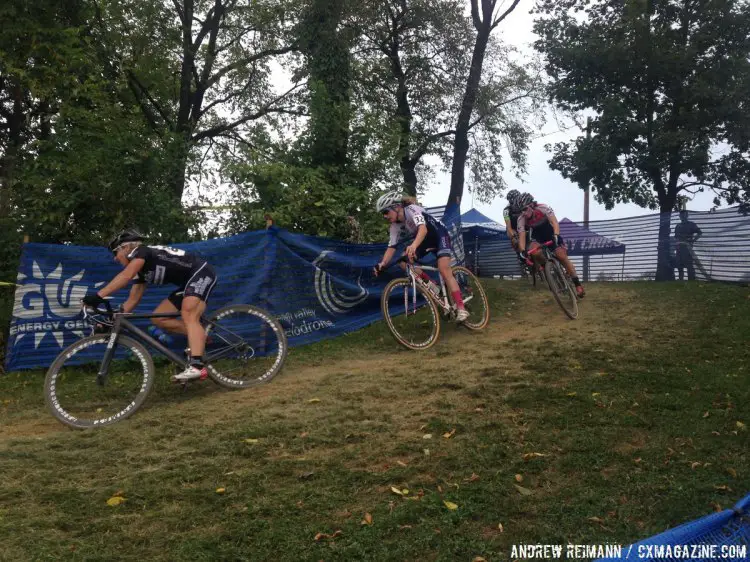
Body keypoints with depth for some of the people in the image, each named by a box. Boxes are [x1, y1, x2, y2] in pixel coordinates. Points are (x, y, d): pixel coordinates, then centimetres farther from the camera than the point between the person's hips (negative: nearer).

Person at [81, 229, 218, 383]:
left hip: (202, 272, -10)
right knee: (158, 318, 3)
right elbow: (132, 300, 16)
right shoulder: (141, 270, 17)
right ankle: (200, 336, 0)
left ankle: (197, 367, -43)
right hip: (189, 282, 10)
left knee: (188, 315, -30)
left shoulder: (141, 251, -10)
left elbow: (126, 275, -29)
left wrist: (98, 296, -35)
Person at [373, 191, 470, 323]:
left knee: (444, 270, -23)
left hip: (440, 235, -7)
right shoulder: (395, 226, -9)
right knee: (404, 261, -14)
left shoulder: (412, 209, -30)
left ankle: (461, 308, -22)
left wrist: (413, 245, -66)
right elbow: (391, 247, -13)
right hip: (425, 240, 7)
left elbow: (423, 228, -47)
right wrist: (382, 263, -32)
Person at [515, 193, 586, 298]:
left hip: (551, 232, -2)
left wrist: (556, 236, -57)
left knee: (562, 257, -14)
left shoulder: (542, 208, -29)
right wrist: (522, 252, -45)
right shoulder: (521, 219, -22)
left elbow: (555, 222, -39)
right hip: (537, 235, 2)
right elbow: (521, 236, -28)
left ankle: (578, 285, -4)